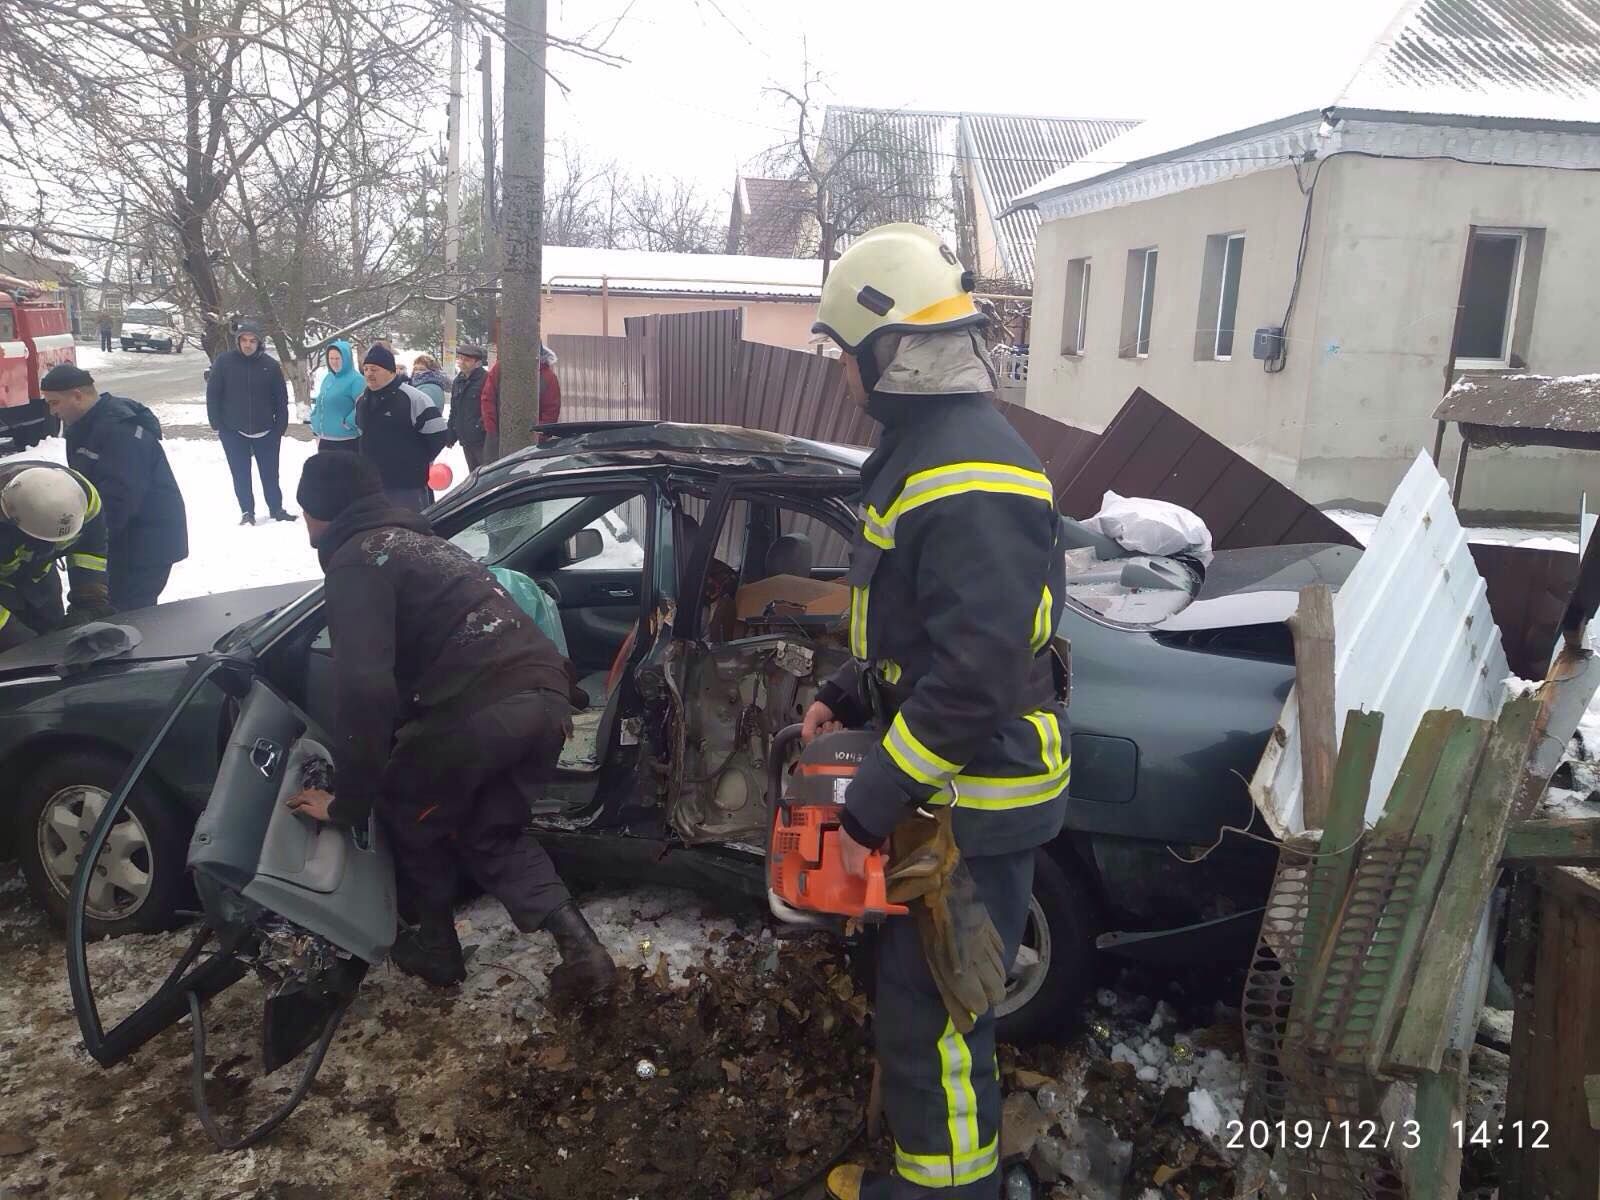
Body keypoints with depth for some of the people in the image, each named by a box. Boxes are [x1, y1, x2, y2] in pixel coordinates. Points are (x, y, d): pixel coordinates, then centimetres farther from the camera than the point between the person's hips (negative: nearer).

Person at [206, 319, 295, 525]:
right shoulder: (224, 362, -5)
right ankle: (247, 512, 16)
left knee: (270, 473, 9)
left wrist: (280, 427, -1)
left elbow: (281, 398, 2)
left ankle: (276, 509, 22)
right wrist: (217, 425, -4)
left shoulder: (270, 365, -3)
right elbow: (212, 395, -1)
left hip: (265, 431, 0)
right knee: (241, 475, 6)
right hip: (233, 431, 0)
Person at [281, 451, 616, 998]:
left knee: (407, 817, 22)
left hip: (482, 706, -8)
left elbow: (366, 688, -12)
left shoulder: (356, 562, 2)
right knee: (492, 832, 26)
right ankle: (580, 948, 11)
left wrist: (348, 803, -4)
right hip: (547, 695, 8)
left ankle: (436, 948, 35)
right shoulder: (421, 543, 32)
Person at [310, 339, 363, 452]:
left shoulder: (356, 379, -13)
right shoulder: (328, 377, 13)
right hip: (324, 440, 9)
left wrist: (347, 423, -20)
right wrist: (316, 428, 14)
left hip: (346, 441, -9)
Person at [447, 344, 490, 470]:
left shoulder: (485, 379, -10)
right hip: (466, 439, 8)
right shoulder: (458, 381, 16)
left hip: (482, 440, -8)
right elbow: (453, 411, 21)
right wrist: (451, 435, 18)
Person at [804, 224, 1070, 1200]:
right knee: (915, 996, 23)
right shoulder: (928, 449, 11)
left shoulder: (970, 476, -24)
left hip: (973, 805, -11)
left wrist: (873, 805, -23)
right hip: (942, 786, 11)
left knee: (934, 1018, 2)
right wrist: (848, 697, 13)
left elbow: (972, 677, -29)